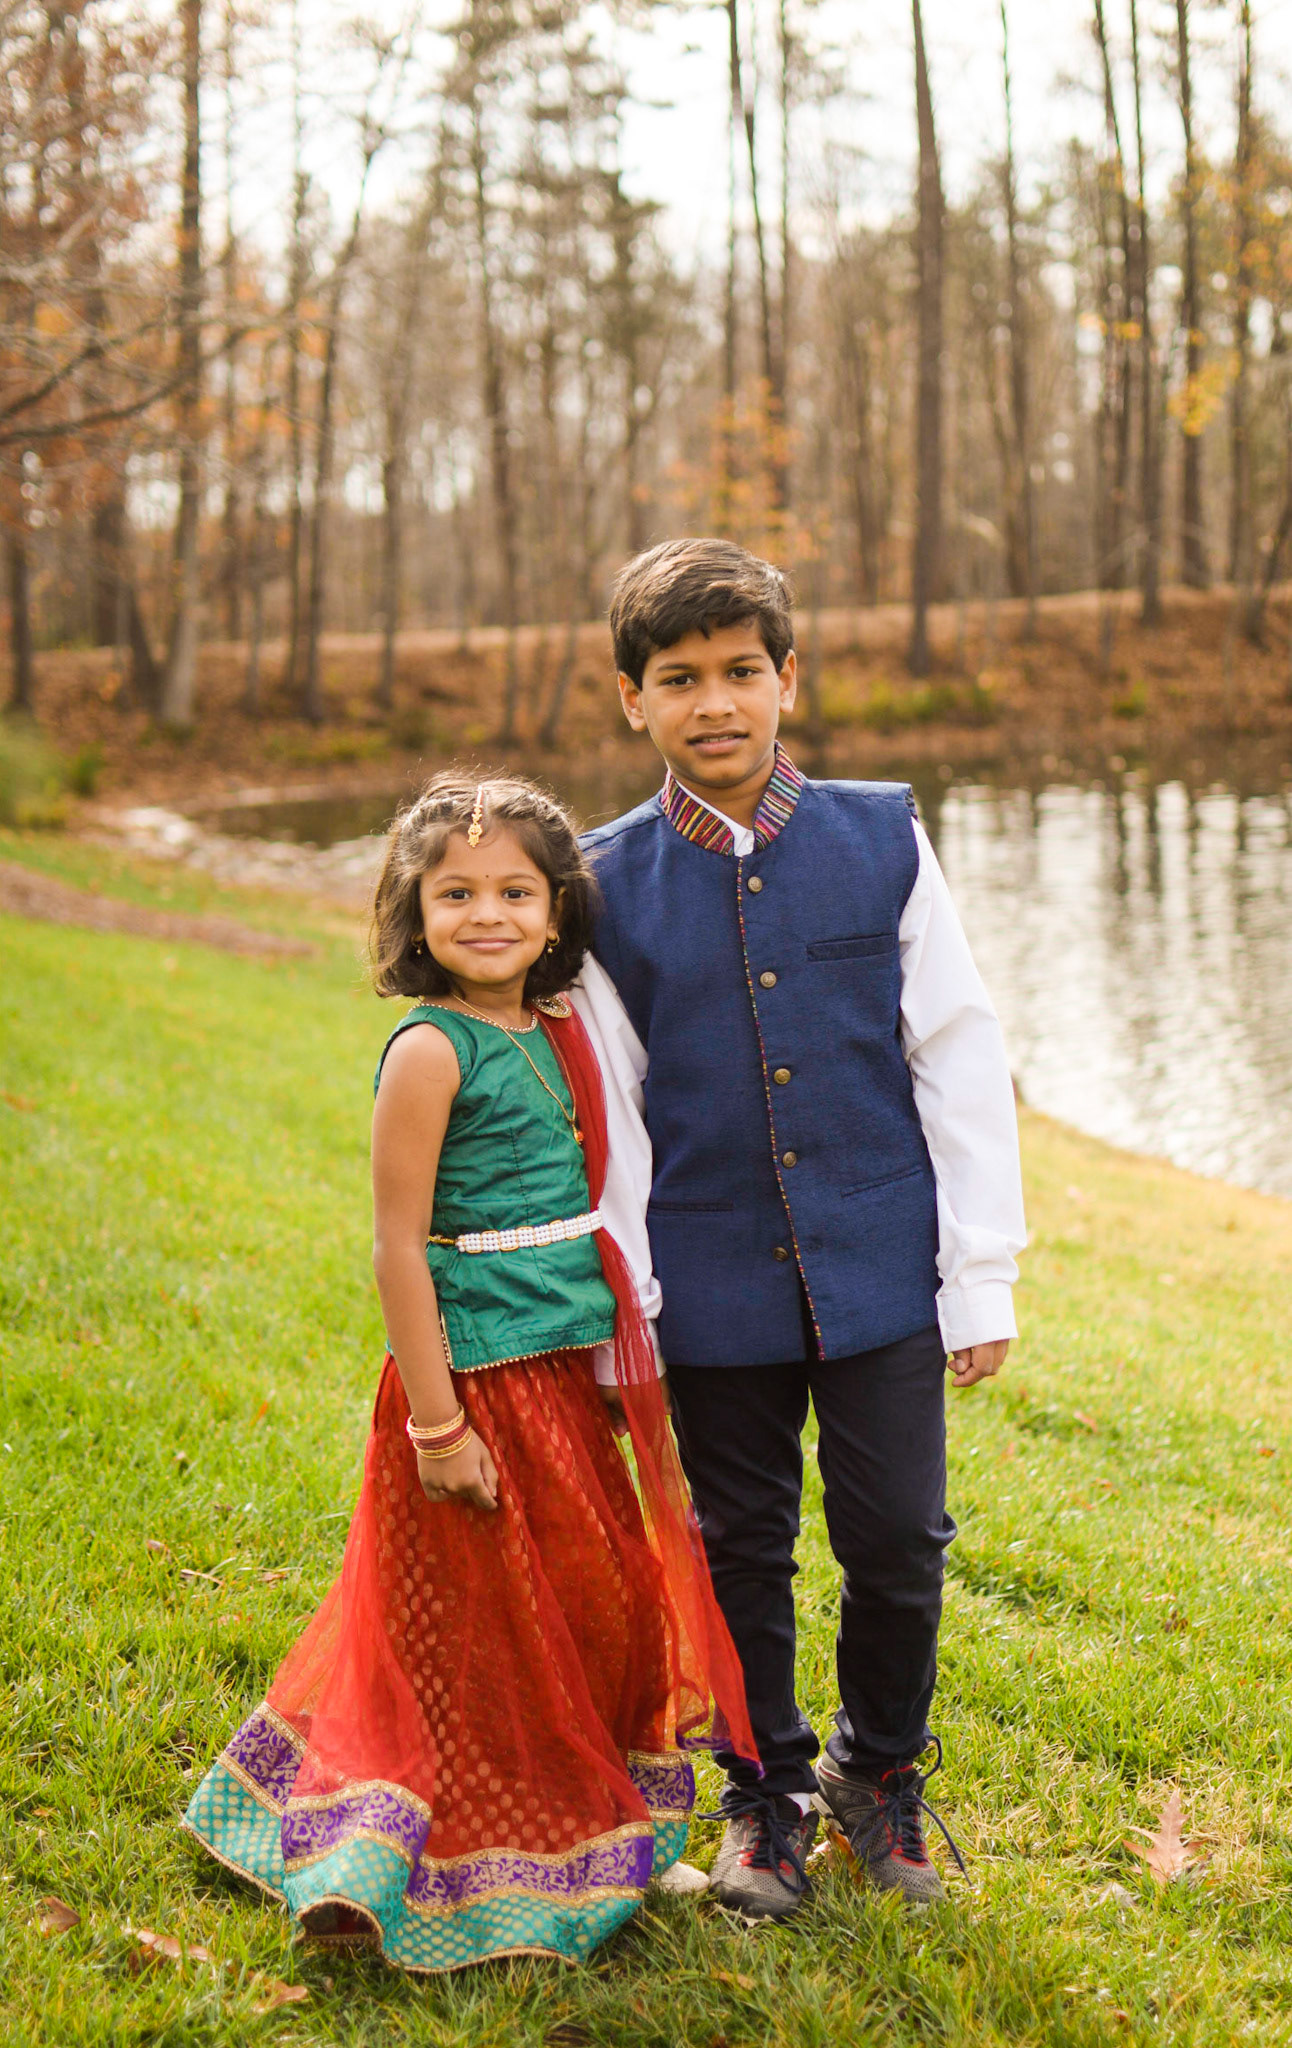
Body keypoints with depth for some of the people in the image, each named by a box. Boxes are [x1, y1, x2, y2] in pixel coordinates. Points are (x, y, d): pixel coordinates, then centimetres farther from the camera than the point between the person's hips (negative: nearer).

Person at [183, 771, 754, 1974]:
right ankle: (490, 1880, 20)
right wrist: (436, 1422, -19)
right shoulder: (430, 1053, -15)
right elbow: (398, 1249, -17)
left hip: (564, 1370, 8)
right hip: (477, 1377, -8)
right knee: (493, 1635, 3)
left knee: (596, 1615, 16)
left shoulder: (552, 1037, 9)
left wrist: (616, 1363, 18)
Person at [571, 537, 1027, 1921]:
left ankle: (879, 1773, 32)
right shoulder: (607, 884, -1)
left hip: (881, 1271, 0)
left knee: (898, 1545, 5)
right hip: (715, 1287, 0)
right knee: (742, 1554, 11)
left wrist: (982, 1277, -1)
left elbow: (960, 1063, 1)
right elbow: (606, 1116, 2)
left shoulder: (882, 839, -1)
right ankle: (765, 1796, 33)